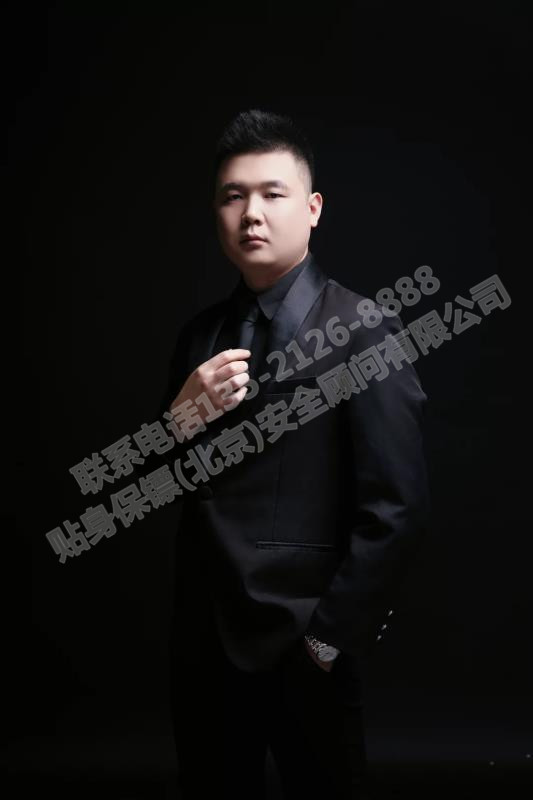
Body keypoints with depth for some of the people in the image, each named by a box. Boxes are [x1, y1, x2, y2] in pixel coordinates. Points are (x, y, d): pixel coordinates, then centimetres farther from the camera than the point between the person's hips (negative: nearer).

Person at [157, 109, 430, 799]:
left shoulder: (363, 330, -11)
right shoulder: (199, 335, 6)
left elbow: (396, 509, -14)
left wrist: (329, 637, -12)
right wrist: (184, 412, -12)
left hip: (303, 645, -5)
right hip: (203, 639, 5)